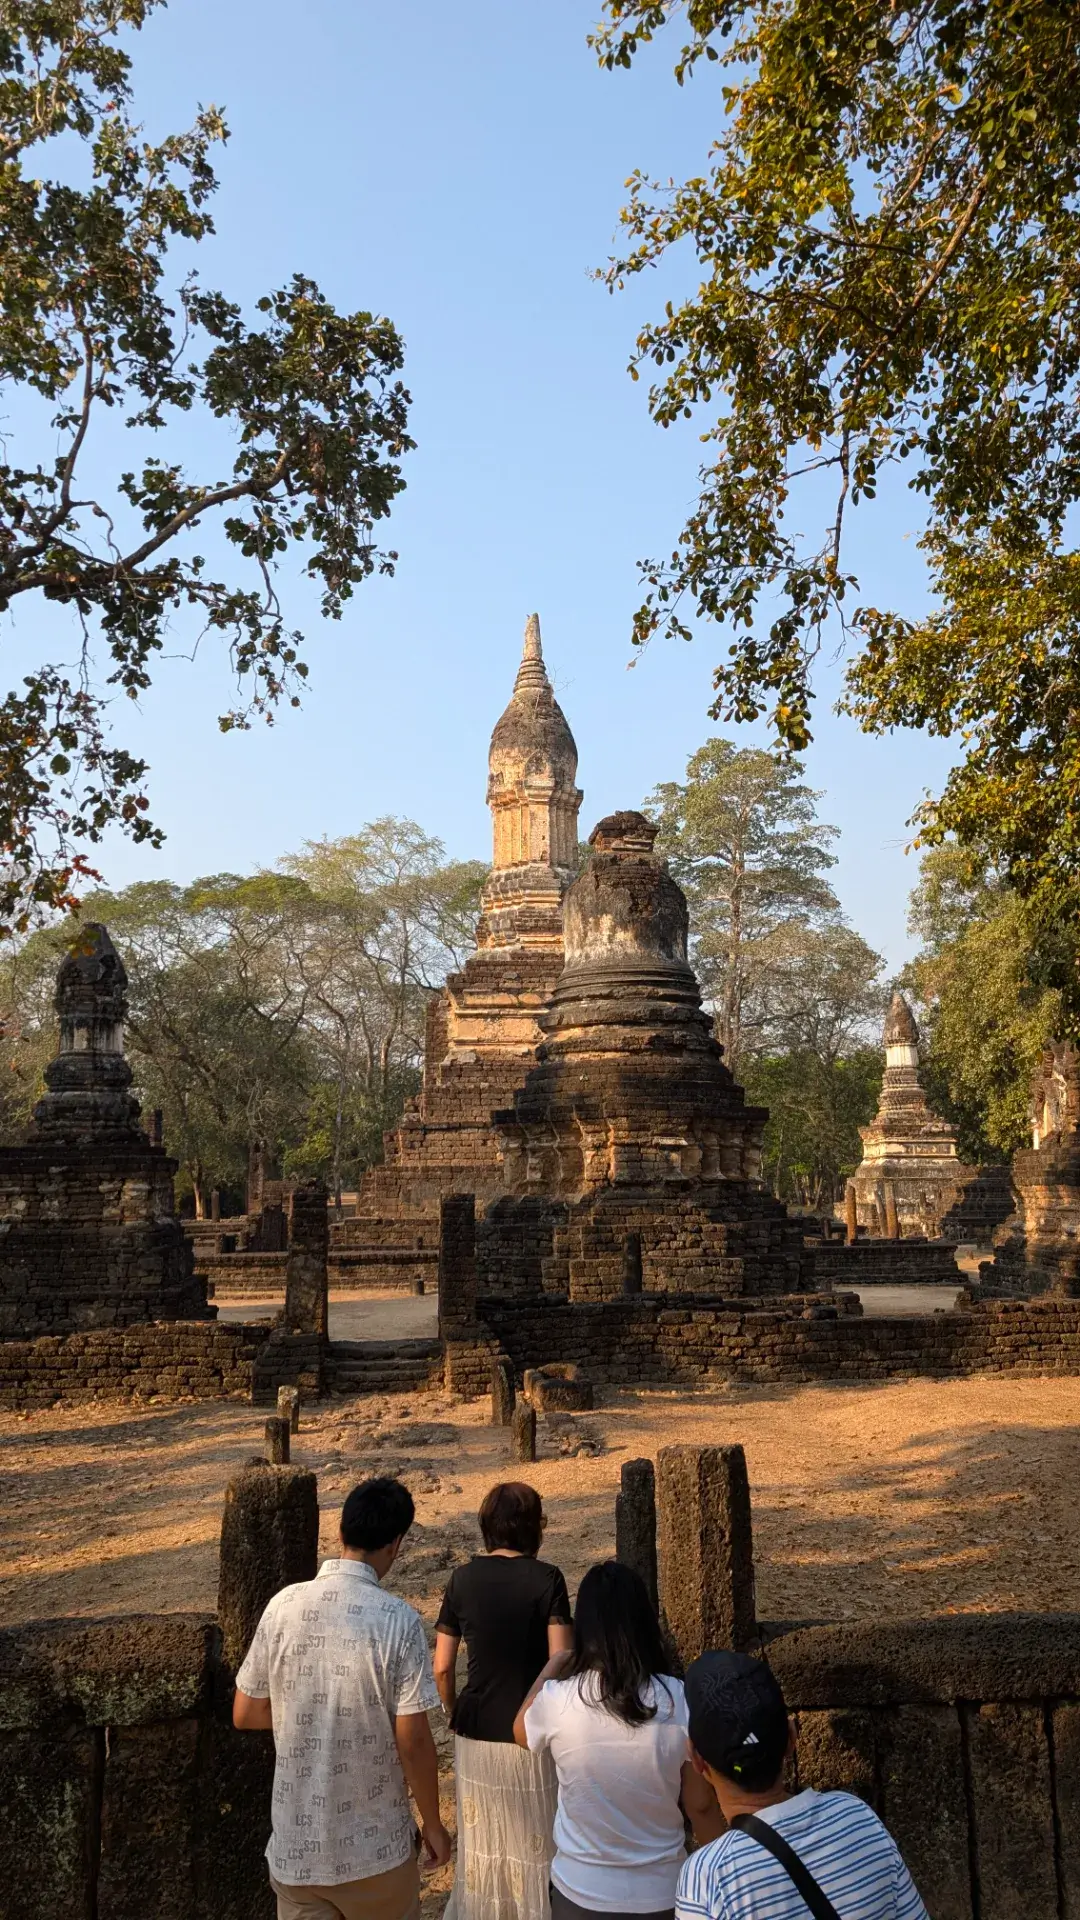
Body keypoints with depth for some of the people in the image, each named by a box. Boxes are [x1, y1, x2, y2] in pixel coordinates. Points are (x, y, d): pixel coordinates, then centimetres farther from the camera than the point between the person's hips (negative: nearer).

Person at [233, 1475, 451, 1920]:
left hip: (296, 1842, 2)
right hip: (375, 1843, -2)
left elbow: (245, 1714, 0)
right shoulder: (397, 1619, -19)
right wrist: (432, 1824, 0)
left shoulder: (284, 1605, -9)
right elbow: (412, 1741, -15)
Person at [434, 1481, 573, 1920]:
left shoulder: (463, 1579, -4)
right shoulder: (546, 1579, -13)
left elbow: (442, 1668, -1)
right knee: (532, 1845, 15)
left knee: (481, 1842, 21)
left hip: (476, 1733, 3)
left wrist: (456, 1716, 14)